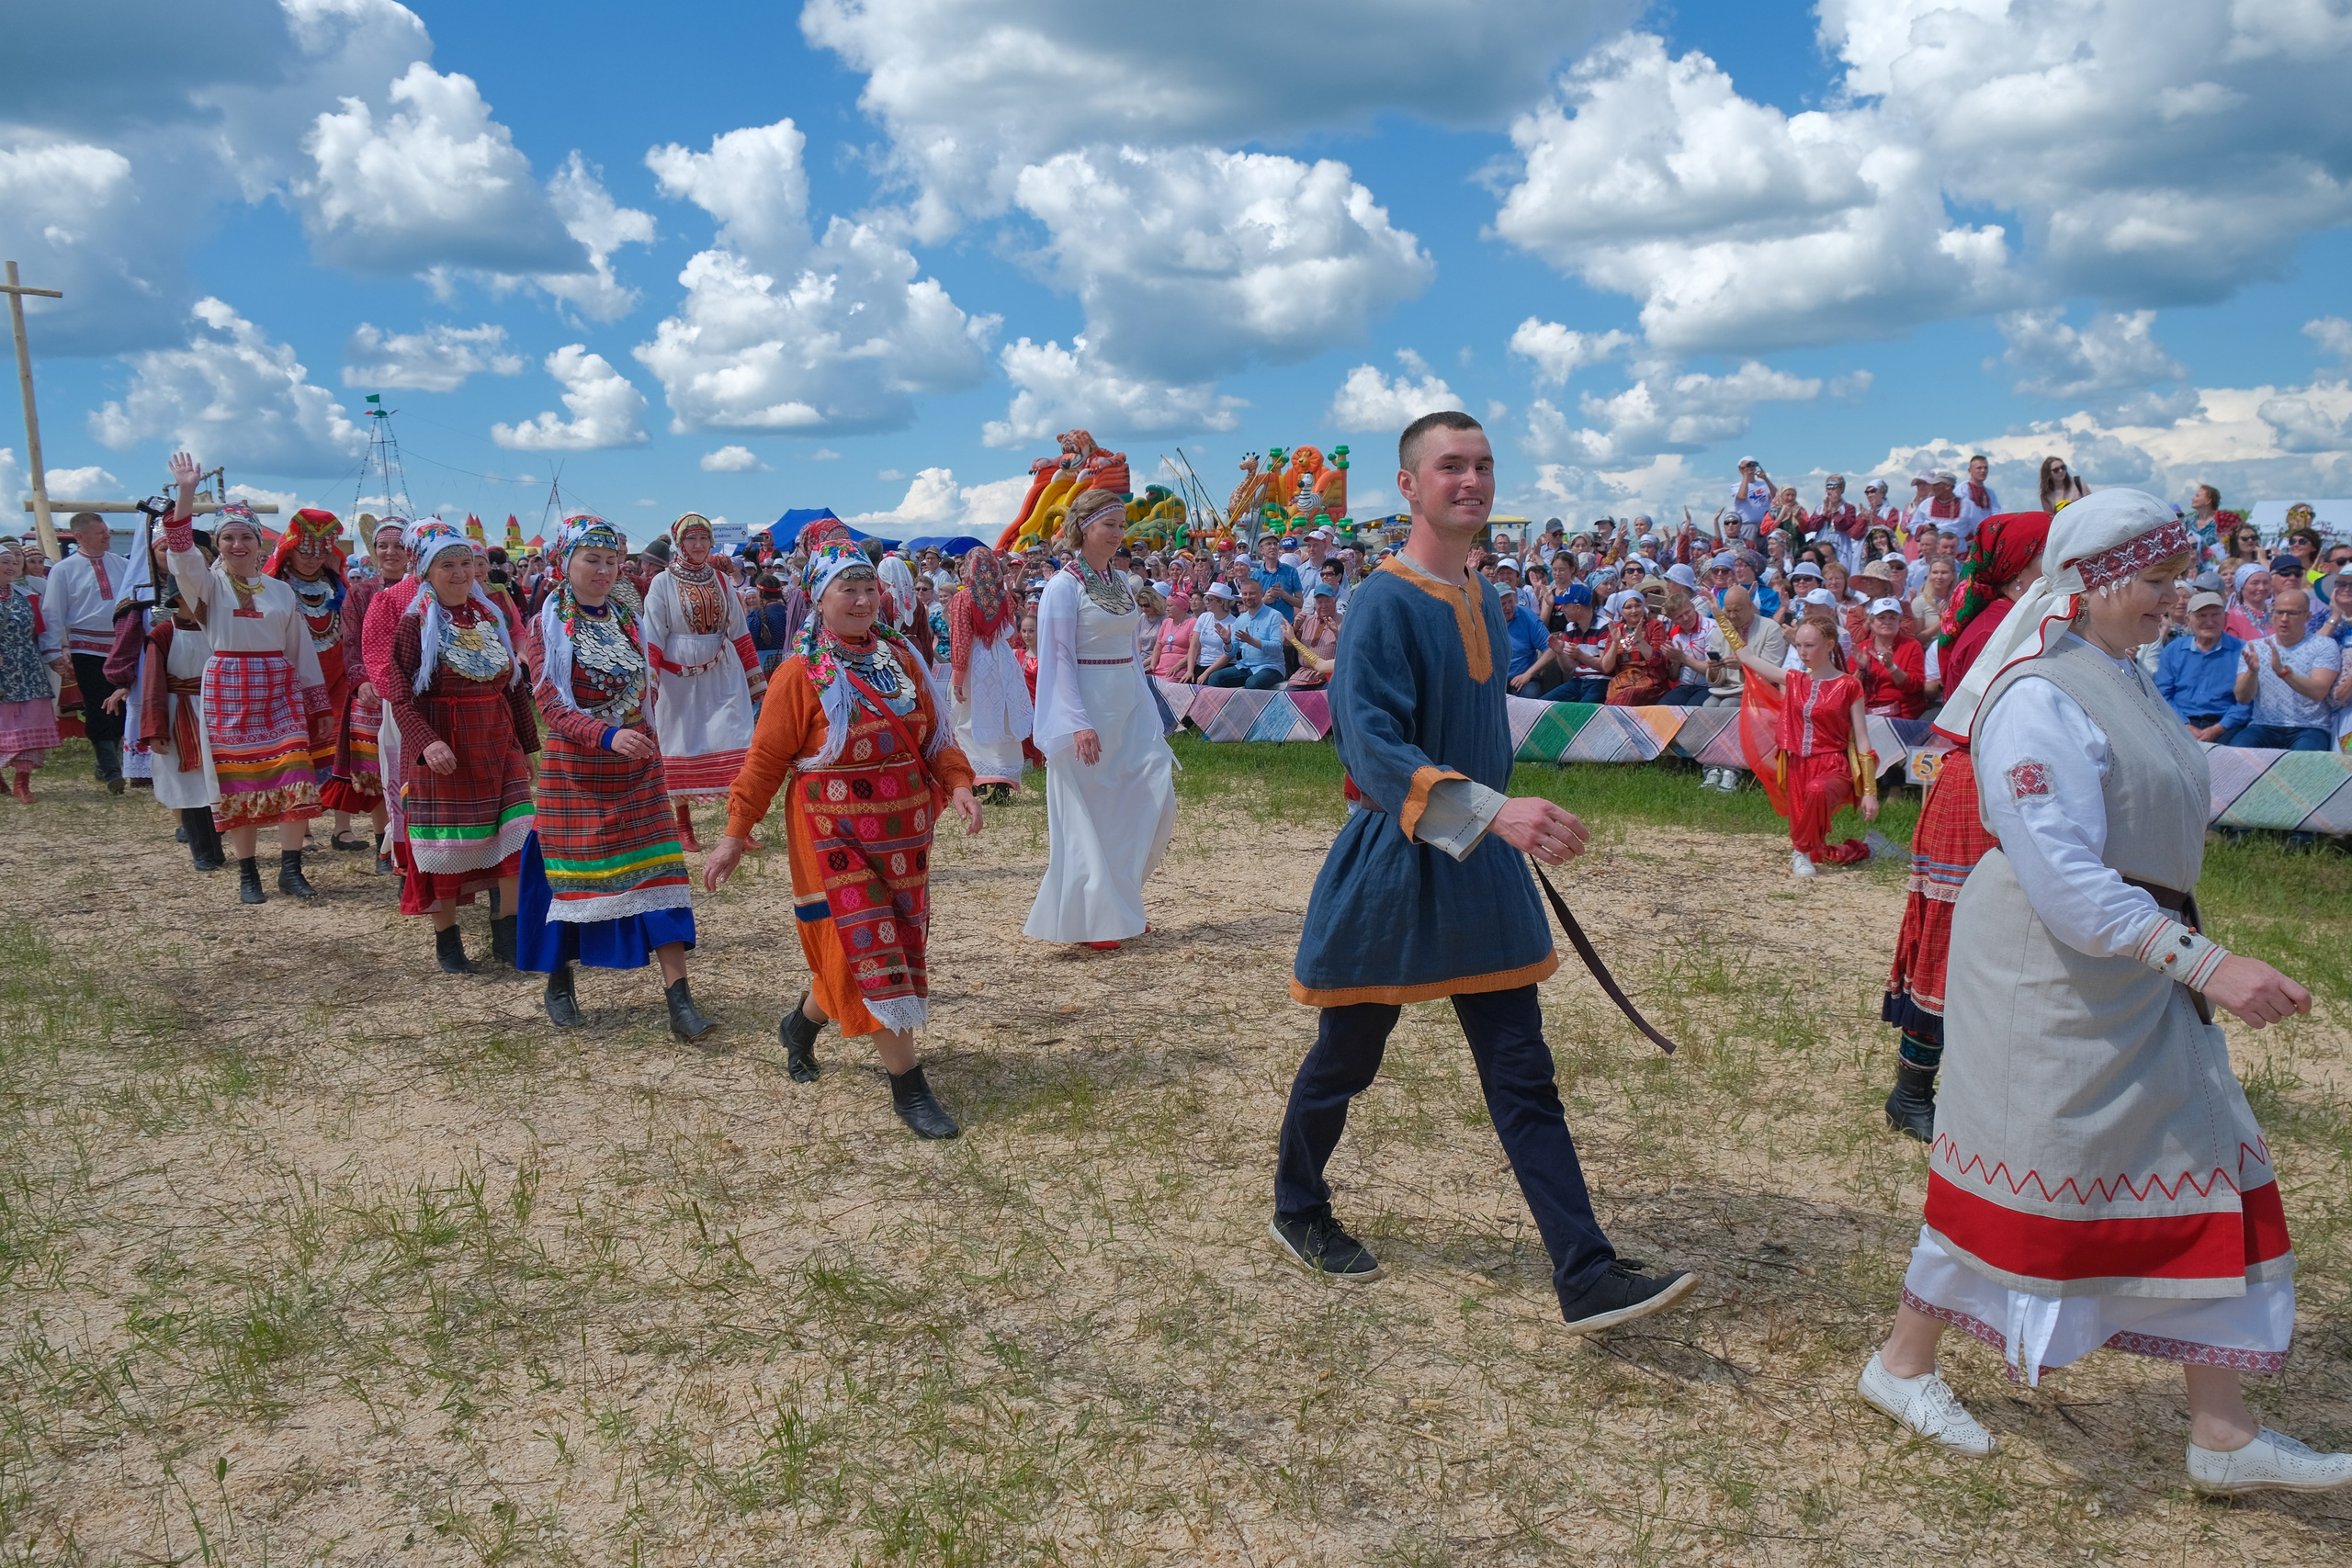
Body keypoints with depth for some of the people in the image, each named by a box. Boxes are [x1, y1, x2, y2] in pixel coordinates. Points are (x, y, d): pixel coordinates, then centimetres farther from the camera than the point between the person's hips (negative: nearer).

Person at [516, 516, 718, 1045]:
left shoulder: (626, 619, 8)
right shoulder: (547, 627, -5)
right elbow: (551, 707, -16)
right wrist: (607, 736, -32)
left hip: (637, 768, 3)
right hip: (575, 771, -3)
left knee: (658, 872, -5)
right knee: (571, 875, 7)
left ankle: (679, 1000, -7)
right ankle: (559, 982, 29)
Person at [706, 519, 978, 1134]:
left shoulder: (902, 658, 5)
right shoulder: (802, 675, -9)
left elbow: (934, 736, 9)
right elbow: (766, 760, -7)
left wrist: (958, 784, -8)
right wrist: (734, 835, -9)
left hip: (902, 832, 6)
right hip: (834, 835, -6)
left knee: (878, 948, 14)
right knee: (870, 950, -7)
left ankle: (802, 1024, 42)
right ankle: (909, 1088, 1)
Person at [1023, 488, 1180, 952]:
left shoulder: (1120, 582, 13)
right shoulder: (1064, 586, -8)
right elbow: (1059, 660, -12)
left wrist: (1150, 712, 14)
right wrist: (1079, 723, -20)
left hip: (1129, 706, 7)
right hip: (1087, 706, -7)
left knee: (1155, 800, 1)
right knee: (1088, 814, -1)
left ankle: (1120, 901, 17)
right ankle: (1091, 918, 9)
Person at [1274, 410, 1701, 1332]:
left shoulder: (1485, 603, 9)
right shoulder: (1383, 602, -16)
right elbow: (1371, 746, -27)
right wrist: (1493, 812, -37)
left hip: (1482, 874, 7)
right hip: (1391, 872, -7)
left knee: (1524, 1078, 5)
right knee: (1344, 1062, 11)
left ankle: (1587, 1279, 7)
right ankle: (1296, 1213, 35)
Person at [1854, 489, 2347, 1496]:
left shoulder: (2121, 679, 11)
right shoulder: (2039, 698, -21)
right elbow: (2063, 876, -28)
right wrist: (2205, 963, -32)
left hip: (2141, 970, 10)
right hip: (2048, 971, -10)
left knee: (2204, 1167, 10)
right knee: (2026, 1169, 2)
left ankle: (2222, 1432, 20)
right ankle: (1902, 1362, 22)